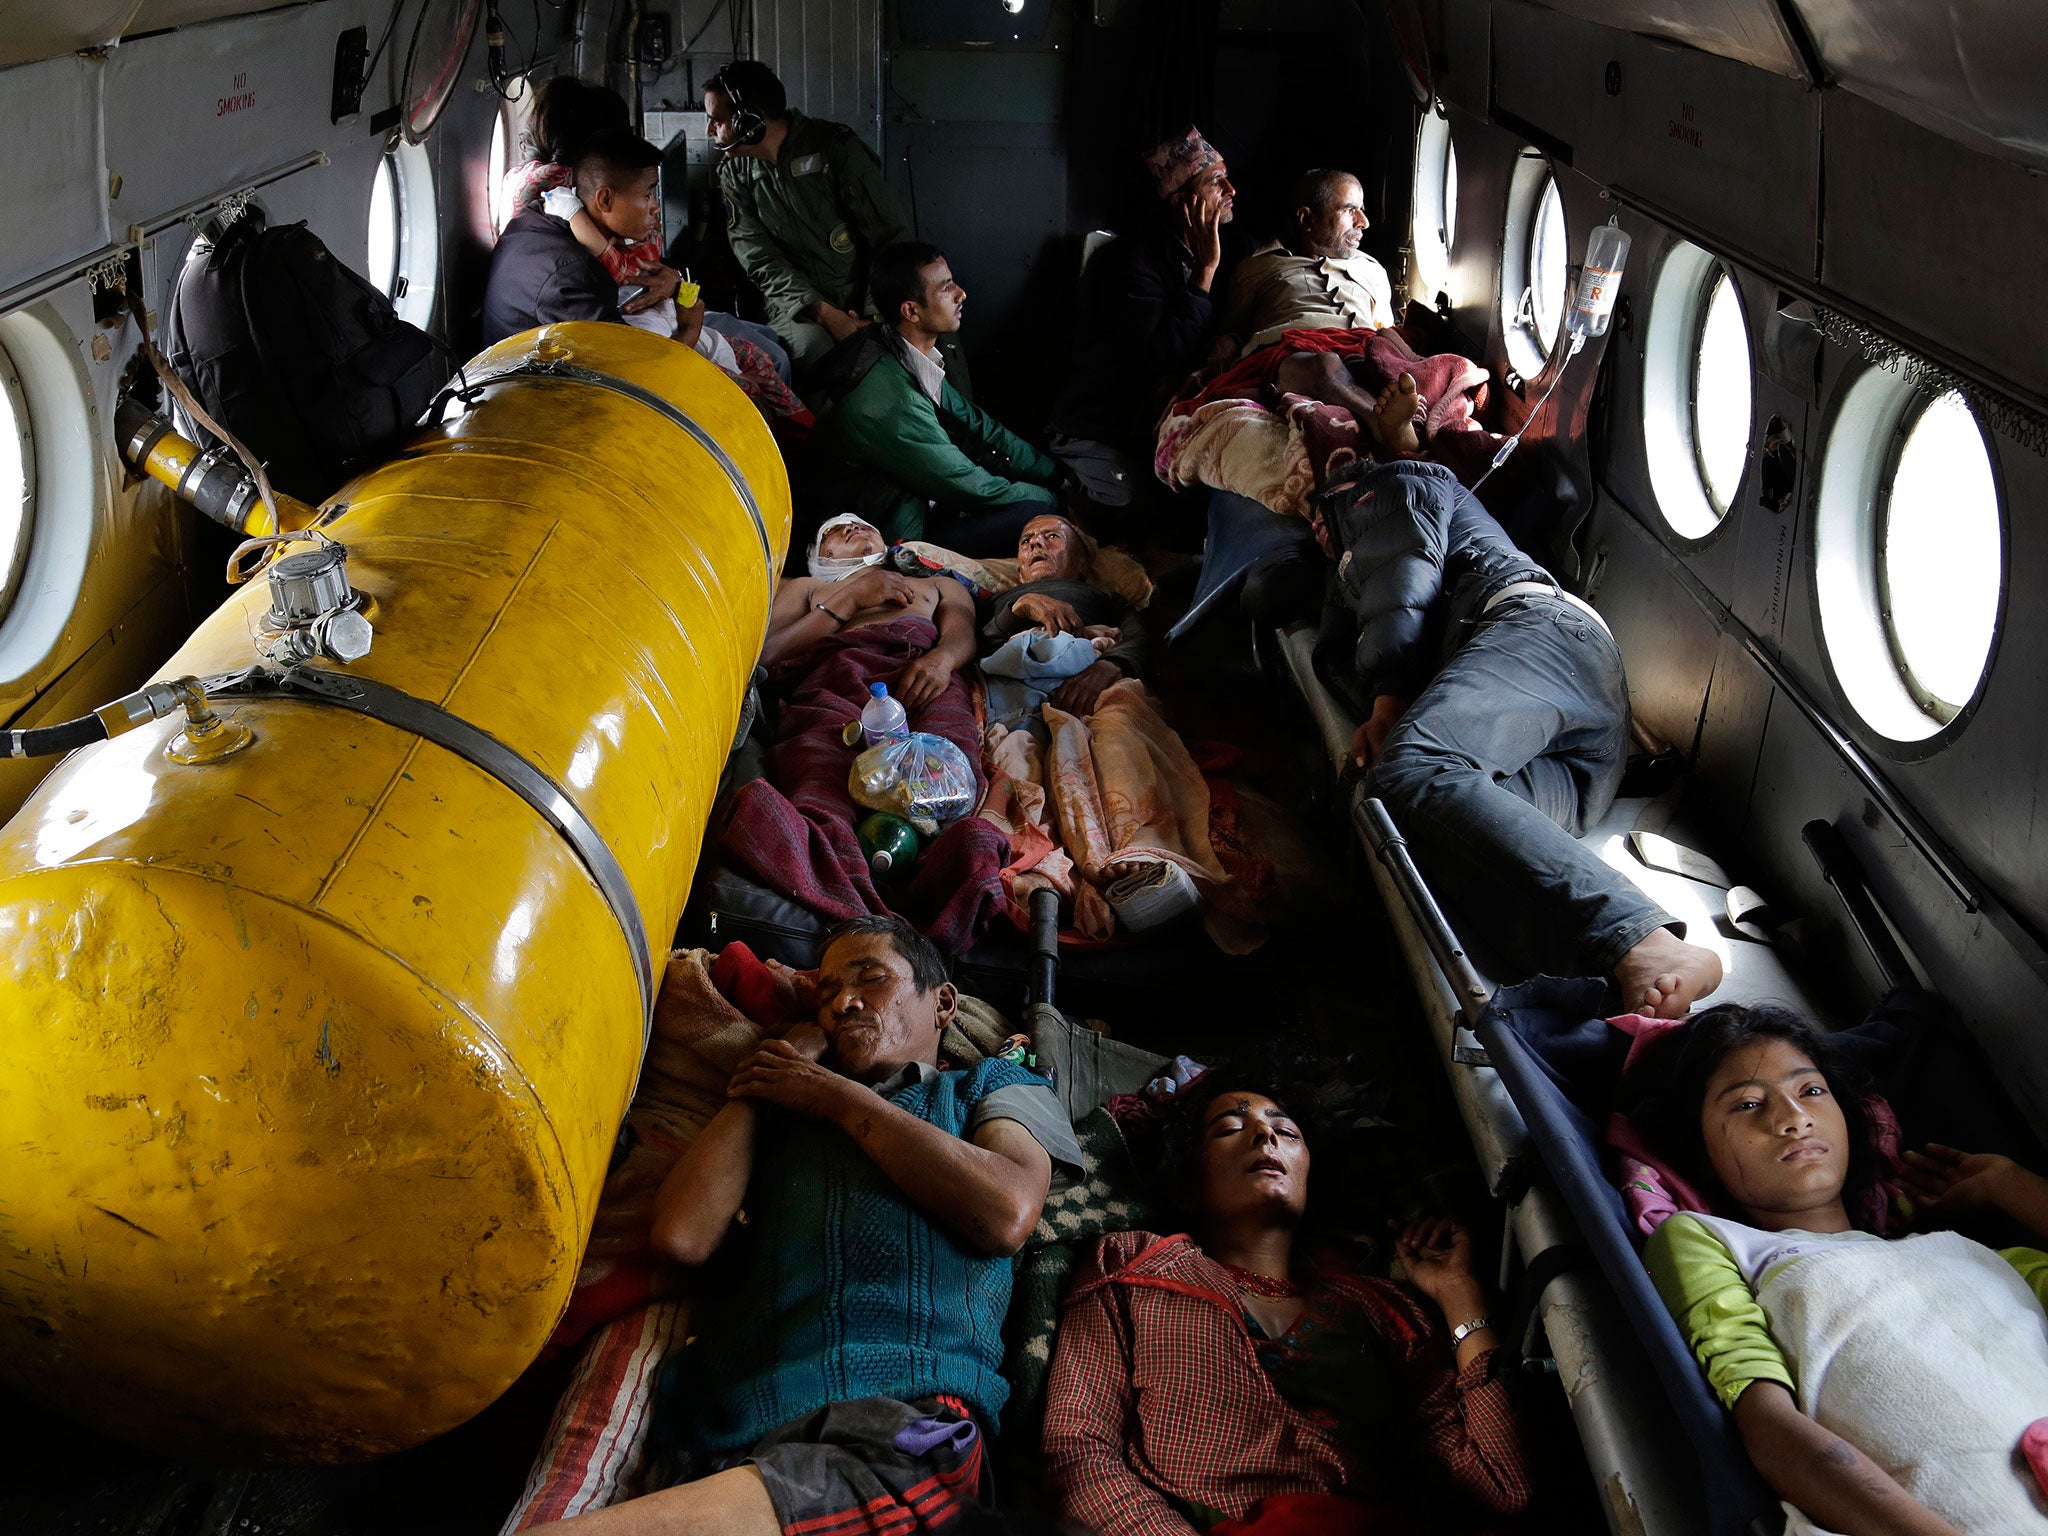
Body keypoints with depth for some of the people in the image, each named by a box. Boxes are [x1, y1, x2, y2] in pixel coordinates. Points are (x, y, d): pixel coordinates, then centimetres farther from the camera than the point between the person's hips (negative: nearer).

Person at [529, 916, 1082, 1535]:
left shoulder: (991, 1084, 25)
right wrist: (759, 1082, 22)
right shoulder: (781, 1109, 31)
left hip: (897, 1421, -4)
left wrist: (839, 1096, 10)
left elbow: (1007, 1214, 0)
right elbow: (682, 1235, 12)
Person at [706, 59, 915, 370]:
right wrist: (826, 315, -18)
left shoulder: (836, 145, -6)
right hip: (797, 299, 1)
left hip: (862, 291, -1)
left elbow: (893, 234, -7)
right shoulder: (734, 173, 4)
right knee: (812, 346, -34)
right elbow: (760, 262, -2)